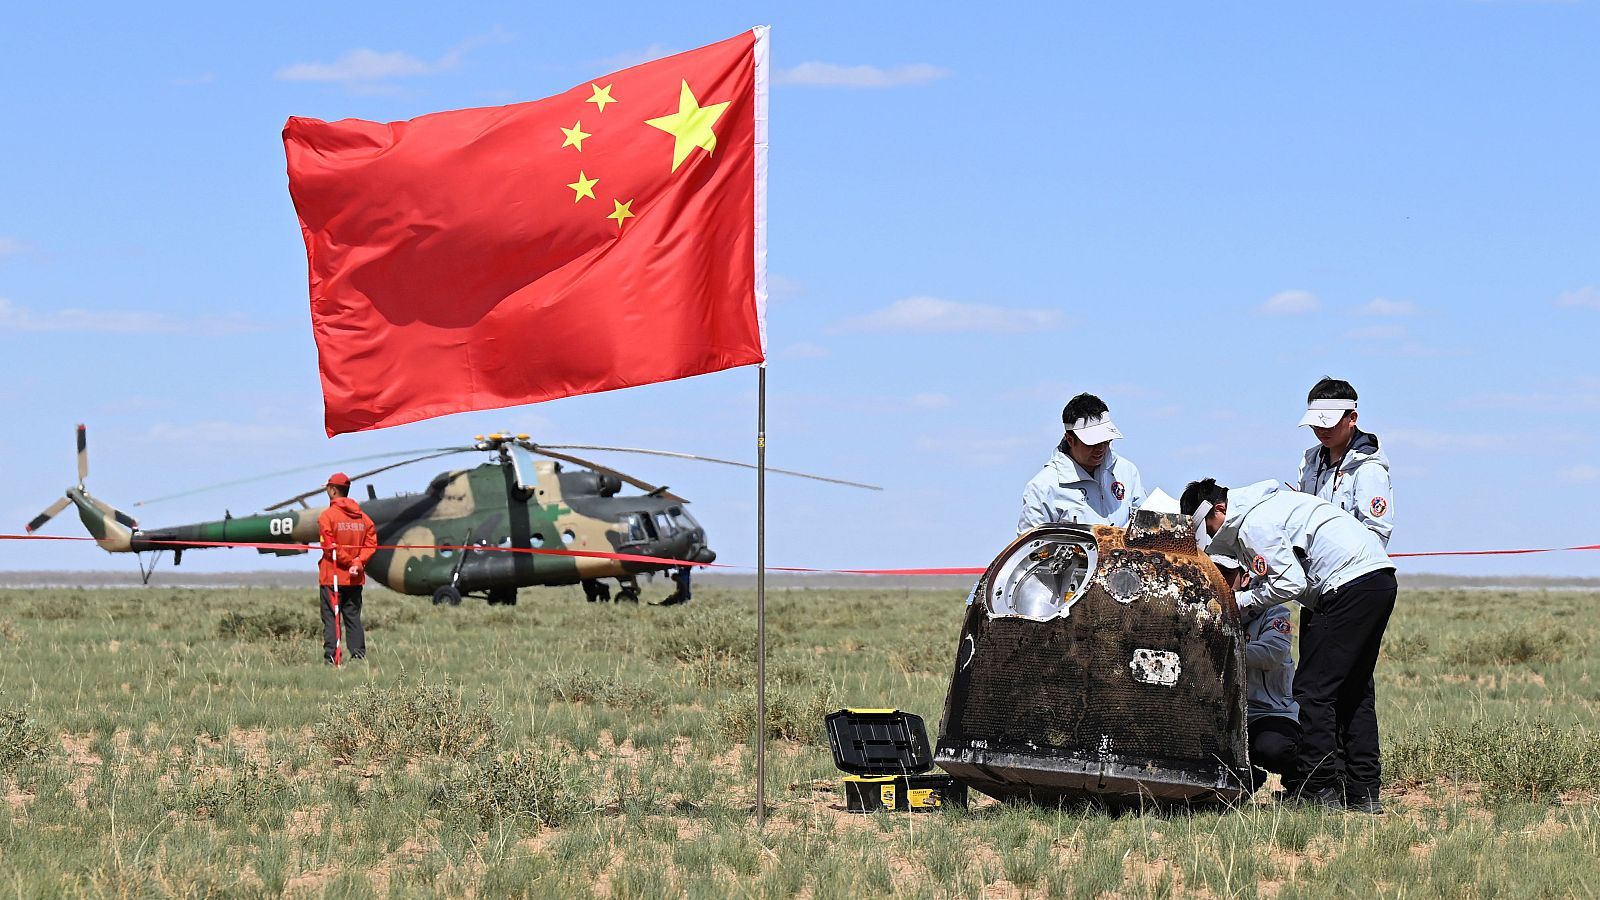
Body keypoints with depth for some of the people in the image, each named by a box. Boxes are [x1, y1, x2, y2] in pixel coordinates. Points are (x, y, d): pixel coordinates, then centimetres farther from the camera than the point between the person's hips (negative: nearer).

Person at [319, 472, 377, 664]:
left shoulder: (327, 516, -9)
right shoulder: (362, 517, 8)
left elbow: (330, 547, -14)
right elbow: (371, 544, 2)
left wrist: (349, 562, -6)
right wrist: (358, 562, -7)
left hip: (332, 576, -5)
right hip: (355, 578, 5)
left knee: (331, 618, -2)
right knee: (353, 617, 11)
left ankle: (330, 658, -8)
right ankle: (359, 656, 7)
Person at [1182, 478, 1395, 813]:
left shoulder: (1253, 525, -10)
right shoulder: (1266, 501, 22)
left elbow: (1291, 583, -15)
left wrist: (1241, 602, -4)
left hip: (1351, 583, -11)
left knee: (1313, 688, -7)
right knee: (1353, 691, 14)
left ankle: (1318, 790, -7)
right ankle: (1363, 793, 13)